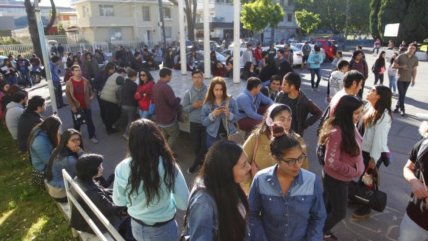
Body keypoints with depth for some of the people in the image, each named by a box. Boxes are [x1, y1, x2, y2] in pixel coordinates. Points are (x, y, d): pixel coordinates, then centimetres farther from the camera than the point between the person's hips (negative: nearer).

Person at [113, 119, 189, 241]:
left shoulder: (122, 168, -21)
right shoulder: (168, 166, -28)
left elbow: (118, 201, -5)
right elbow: (184, 204, -19)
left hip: (137, 227, 2)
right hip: (163, 229, -2)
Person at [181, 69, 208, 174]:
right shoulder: (188, 93, -1)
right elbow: (184, 108, 0)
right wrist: (193, 106, -16)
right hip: (194, 123, 2)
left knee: (205, 145, 3)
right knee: (196, 145, 10)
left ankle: (195, 164, 23)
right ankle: (201, 162, 35)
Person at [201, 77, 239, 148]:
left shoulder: (231, 101, -4)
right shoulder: (207, 104, -3)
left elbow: (237, 118, -2)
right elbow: (204, 122, -4)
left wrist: (229, 114, -20)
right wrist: (213, 115, -19)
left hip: (229, 136, 0)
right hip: (213, 137, 1)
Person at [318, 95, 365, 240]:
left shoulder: (349, 126, -5)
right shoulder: (337, 132, -31)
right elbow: (332, 162, -27)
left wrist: (359, 167, 2)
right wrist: (354, 171, -17)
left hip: (342, 177, 8)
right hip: (335, 179, -8)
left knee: (330, 206, 25)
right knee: (339, 212, 10)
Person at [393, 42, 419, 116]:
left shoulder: (415, 59, 3)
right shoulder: (401, 56, -6)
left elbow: (414, 70, 7)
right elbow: (394, 65, -2)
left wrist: (413, 80, 3)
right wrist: (401, 66, -19)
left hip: (408, 79, 3)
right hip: (400, 78, -3)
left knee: (402, 94, 8)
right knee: (401, 94, -4)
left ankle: (397, 107, 20)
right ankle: (402, 109, 5)